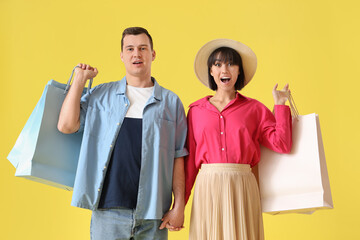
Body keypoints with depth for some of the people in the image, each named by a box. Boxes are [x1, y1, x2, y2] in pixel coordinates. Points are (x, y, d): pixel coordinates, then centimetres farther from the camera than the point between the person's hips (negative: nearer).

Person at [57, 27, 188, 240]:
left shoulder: (171, 102, 8)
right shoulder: (100, 95, 10)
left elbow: (178, 157, 5)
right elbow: (66, 125, -3)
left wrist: (179, 206, -1)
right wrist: (80, 79, 4)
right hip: (108, 209, 0)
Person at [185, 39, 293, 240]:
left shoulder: (254, 108, 8)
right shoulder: (196, 110, 8)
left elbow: (282, 144, -2)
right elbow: (190, 159, 7)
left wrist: (280, 105, 1)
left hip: (242, 187, 0)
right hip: (208, 187, 0)